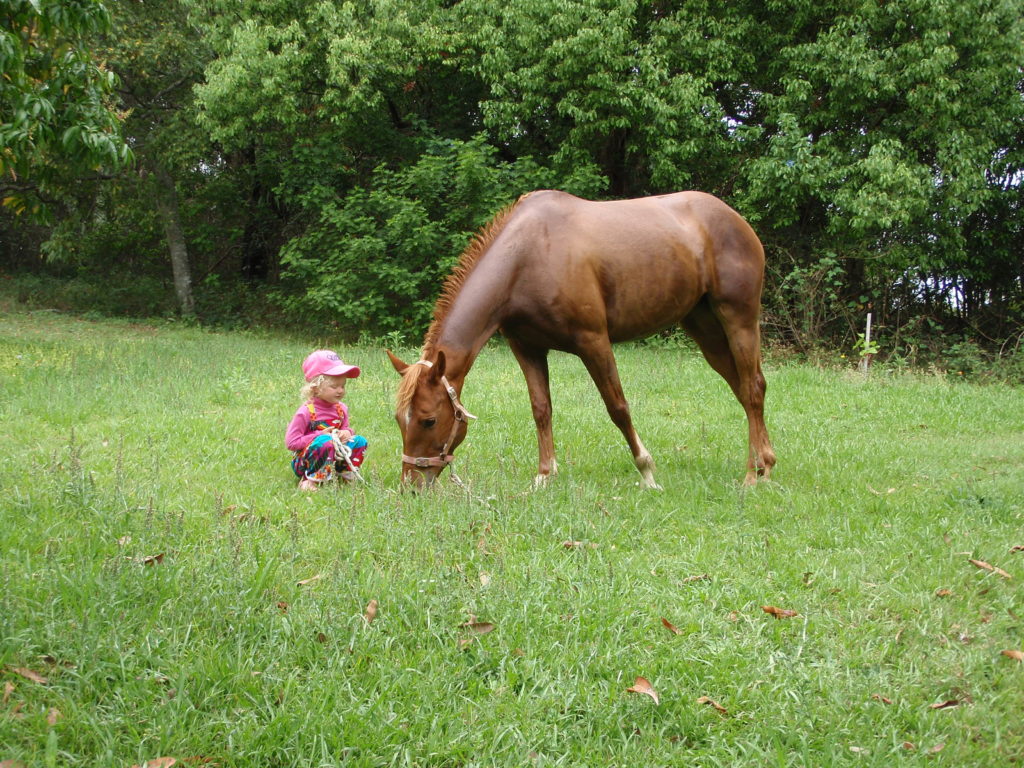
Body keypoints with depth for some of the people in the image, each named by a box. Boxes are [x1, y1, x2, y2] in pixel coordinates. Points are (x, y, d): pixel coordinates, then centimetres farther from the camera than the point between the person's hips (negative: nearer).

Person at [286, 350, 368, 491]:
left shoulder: (341, 409, 3)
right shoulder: (306, 412, -16)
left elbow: (346, 428, 18)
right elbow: (290, 442, -17)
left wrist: (347, 433, -9)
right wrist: (320, 436, -20)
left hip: (335, 459, 6)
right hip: (305, 463, -6)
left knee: (360, 441, -10)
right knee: (326, 441, -37)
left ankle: (347, 475, -6)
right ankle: (310, 481, -27)